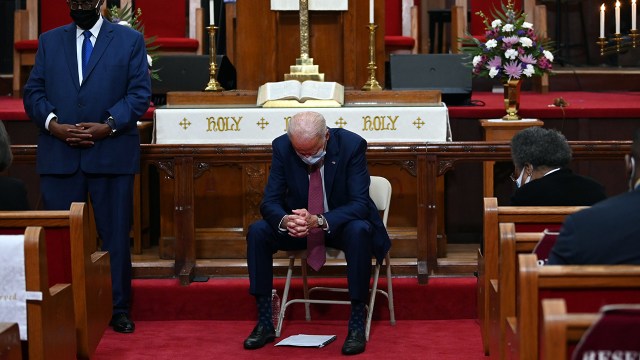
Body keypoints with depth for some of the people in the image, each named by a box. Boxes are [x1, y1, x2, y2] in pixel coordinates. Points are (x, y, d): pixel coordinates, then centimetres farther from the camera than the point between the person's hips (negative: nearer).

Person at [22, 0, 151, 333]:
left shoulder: (130, 40, 7)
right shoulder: (49, 41, 15)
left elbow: (139, 93, -1)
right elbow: (33, 91, 8)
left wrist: (109, 126, -14)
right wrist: (52, 123, -10)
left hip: (111, 153, -2)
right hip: (58, 155, 2)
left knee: (115, 235, 3)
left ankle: (118, 309, 11)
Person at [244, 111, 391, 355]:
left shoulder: (352, 145, -21)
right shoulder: (282, 147, -14)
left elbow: (360, 204, -24)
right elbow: (270, 201, -11)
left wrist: (319, 221, -41)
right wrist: (284, 220, -36)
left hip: (341, 224, -3)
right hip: (299, 224, 3)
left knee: (359, 231, -37)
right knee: (257, 231, -23)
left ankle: (357, 325, -27)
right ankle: (264, 324, -15)